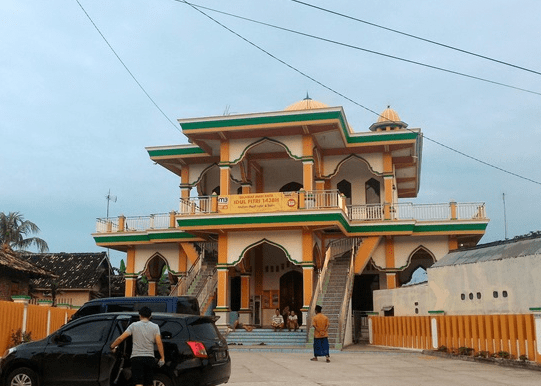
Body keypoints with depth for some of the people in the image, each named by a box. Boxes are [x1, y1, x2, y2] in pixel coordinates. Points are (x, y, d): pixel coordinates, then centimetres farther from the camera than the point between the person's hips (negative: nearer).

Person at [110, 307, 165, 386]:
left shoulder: (134, 325, 2)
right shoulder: (155, 327, 5)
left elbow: (120, 338, -2)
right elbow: (159, 343, -4)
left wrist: (112, 346, 13)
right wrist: (162, 357, 0)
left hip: (137, 357, -2)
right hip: (149, 358, 2)